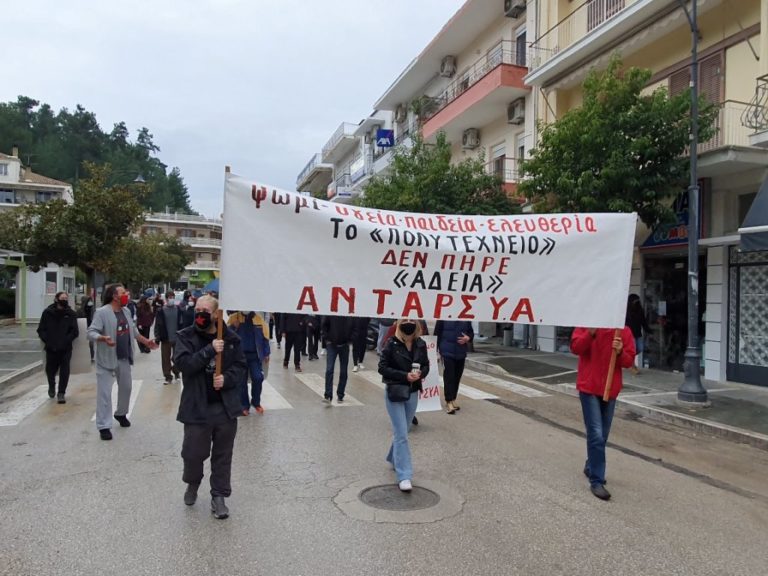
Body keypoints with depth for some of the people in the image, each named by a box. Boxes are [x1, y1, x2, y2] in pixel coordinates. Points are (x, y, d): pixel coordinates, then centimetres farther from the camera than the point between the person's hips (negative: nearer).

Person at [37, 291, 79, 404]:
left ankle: (61, 393, 3)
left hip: (65, 349, -1)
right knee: (50, 369, 13)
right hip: (51, 348, 1)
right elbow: (41, 330, 4)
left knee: (64, 371, -7)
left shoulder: (71, 314, 0)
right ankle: (51, 386, 42)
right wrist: (47, 341, -8)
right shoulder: (48, 312, 1)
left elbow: (75, 331, -3)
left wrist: (66, 341, -15)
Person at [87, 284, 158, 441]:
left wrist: (146, 341, 20)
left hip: (124, 358, 7)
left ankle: (121, 414, 40)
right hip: (107, 359, -7)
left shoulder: (126, 311, 8)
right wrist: (103, 338, -39)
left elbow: (133, 330, 20)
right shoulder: (102, 312, -16)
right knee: (104, 392, -3)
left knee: (126, 387, 18)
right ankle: (104, 426, 3)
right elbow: (91, 332, -21)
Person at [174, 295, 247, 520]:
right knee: (193, 453, 10)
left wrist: (227, 379, -15)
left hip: (226, 407, 1)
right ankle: (192, 483, 41)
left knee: (222, 455, 10)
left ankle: (218, 496, 26)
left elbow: (240, 366, 4)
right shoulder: (185, 337, -4)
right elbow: (183, 363, -18)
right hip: (197, 407, -1)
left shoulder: (230, 337, 0)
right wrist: (210, 350, -26)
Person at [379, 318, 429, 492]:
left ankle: (394, 459, 43)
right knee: (401, 435, -6)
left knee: (401, 432, 19)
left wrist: (420, 373, -14)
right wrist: (405, 375, -20)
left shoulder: (421, 344, -1)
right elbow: (382, 367, -12)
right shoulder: (391, 344, -12)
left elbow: (426, 365, 9)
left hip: (413, 393, 4)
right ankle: (404, 476, -2)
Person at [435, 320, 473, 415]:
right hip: (447, 352, -4)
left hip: (461, 353, 4)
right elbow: (437, 334, -5)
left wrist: (468, 338, -11)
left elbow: (471, 332, 13)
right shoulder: (443, 318, -8)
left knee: (457, 377, 11)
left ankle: (453, 399, 24)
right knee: (448, 377, -6)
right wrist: (436, 351, -7)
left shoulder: (466, 319, 2)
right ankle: (449, 402, -2)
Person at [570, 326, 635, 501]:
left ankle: (591, 467, 36)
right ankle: (596, 481, -2)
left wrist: (620, 352, -18)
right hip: (589, 387, -4)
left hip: (611, 389, 4)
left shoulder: (624, 331, 2)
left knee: (602, 435, 15)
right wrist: (591, 333, -25)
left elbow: (629, 360, 2)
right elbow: (575, 348, -13)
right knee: (596, 435, -10)